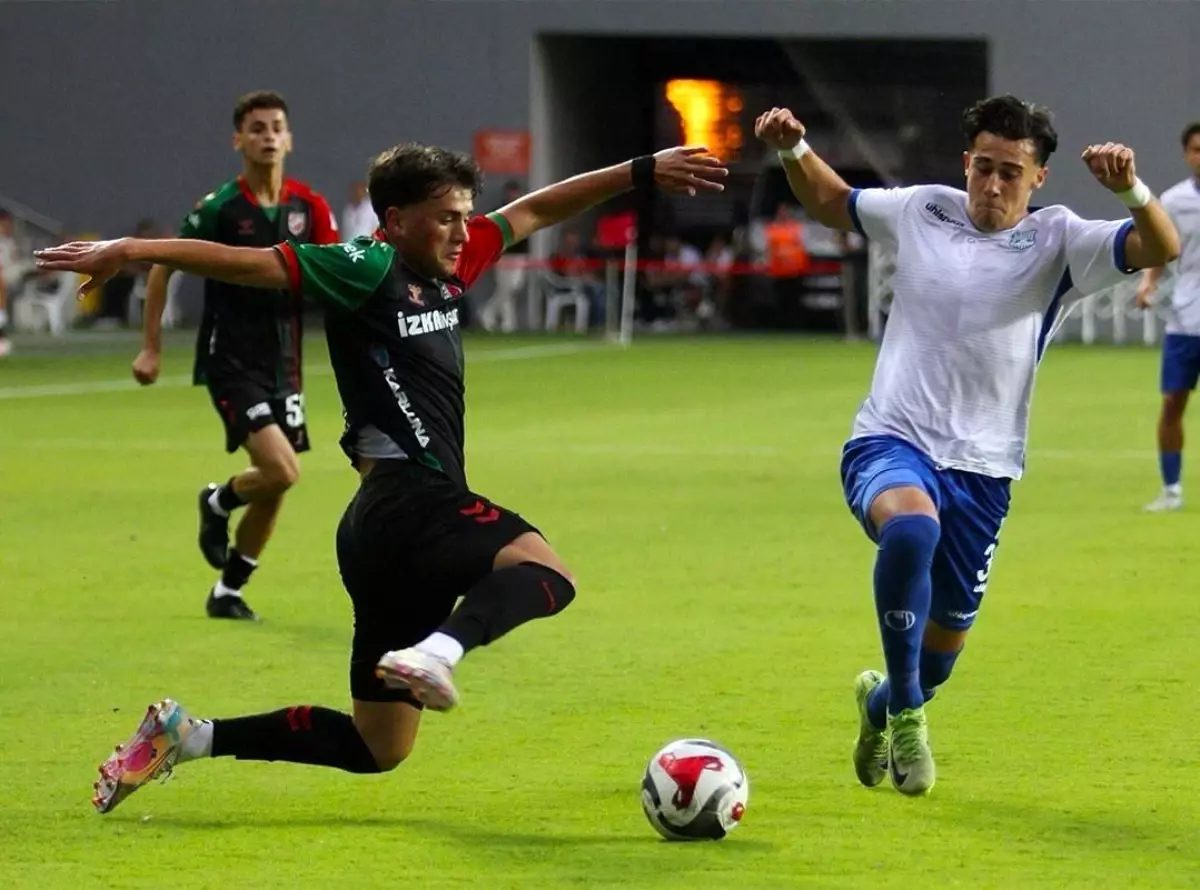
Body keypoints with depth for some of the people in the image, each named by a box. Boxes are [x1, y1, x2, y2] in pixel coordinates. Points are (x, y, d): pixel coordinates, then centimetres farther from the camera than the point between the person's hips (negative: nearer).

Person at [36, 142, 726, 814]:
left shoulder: (447, 268, 17)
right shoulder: (366, 269, -6)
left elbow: (535, 211, 28)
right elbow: (247, 262, -13)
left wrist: (641, 173, 30)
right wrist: (133, 251, -23)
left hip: (393, 530, 9)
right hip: (410, 503, -9)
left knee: (376, 747, 13)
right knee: (545, 572, -32)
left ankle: (186, 737, 17)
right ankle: (438, 652, -53)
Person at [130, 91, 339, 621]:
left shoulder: (308, 207, 2)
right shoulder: (219, 208, -10)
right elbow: (163, 268, 0)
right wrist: (151, 347, -2)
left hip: (282, 364, 5)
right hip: (231, 363, -5)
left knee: (275, 489, 7)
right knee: (281, 470, -20)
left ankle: (227, 592, 25)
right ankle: (218, 503, 13)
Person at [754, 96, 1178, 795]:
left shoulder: (1058, 242, -3)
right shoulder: (922, 212, 3)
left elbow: (1161, 249, -18)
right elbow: (832, 202, 22)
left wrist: (1131, 190, -37)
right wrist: (794, 150, 3)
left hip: (982, 467, 1)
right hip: (891, 444, -1)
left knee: (947, 637, 11)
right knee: (911, 527, -36)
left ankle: (884, 703, 47)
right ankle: (907, 712, -21)